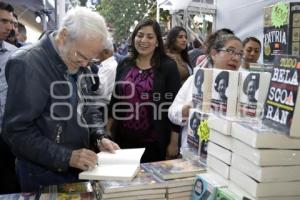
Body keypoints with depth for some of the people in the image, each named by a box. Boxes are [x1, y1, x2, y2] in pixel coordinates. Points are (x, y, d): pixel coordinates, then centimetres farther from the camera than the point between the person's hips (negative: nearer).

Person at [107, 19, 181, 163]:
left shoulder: (168, 67, -6)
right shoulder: (124, 65, 5)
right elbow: (114, 99, 10)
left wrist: (174, 142, -8)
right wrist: (108, 133, 8)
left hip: (154, 143, -3)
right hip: (123, 139, 3)